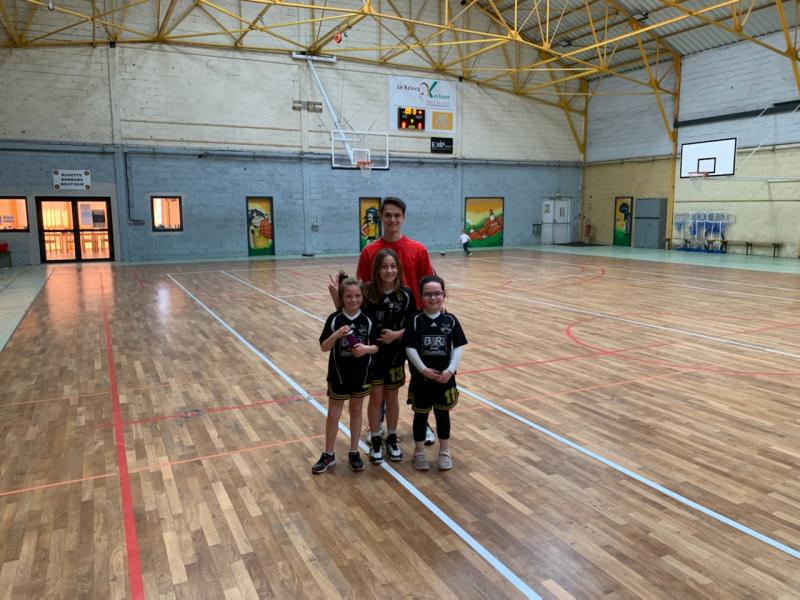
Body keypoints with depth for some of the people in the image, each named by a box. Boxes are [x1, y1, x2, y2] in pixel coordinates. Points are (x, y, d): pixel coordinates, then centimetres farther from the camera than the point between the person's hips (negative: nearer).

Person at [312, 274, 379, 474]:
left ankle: (354, 452, 29)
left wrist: (367, 348, -23)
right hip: (338, 375, -1)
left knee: (356, 412, 15)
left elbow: (377, 346, -2)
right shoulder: (334, 319, -11)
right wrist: (336, 335, -26)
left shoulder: (368, 320, -7)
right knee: (333, 415, 9)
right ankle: (328, 455, 24)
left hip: (361, 375, 1)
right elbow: (323, 347, -9)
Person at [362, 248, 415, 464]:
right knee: (376, 397, 6)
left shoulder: (405, 294, -6)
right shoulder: (367, 293, -10)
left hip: (395, 354, 1)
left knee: (392, 398, 13)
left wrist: (396, 334, -19)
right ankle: (375, 441, 23)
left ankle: (392, 440, 30)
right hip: (372, 353, -1)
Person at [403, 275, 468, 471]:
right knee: (421, 415, 12)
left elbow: (458, 347, -3)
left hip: (445, 377, 1)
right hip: (421, 377, -1)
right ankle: (419, 452, 27)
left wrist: (450, 369, -13)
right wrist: (423, 369, -18)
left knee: (443, 414, 14)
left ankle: (444, 452, 29)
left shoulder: (450, 320, -4)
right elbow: (410, 348, -11)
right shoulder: (416, 320, -8)